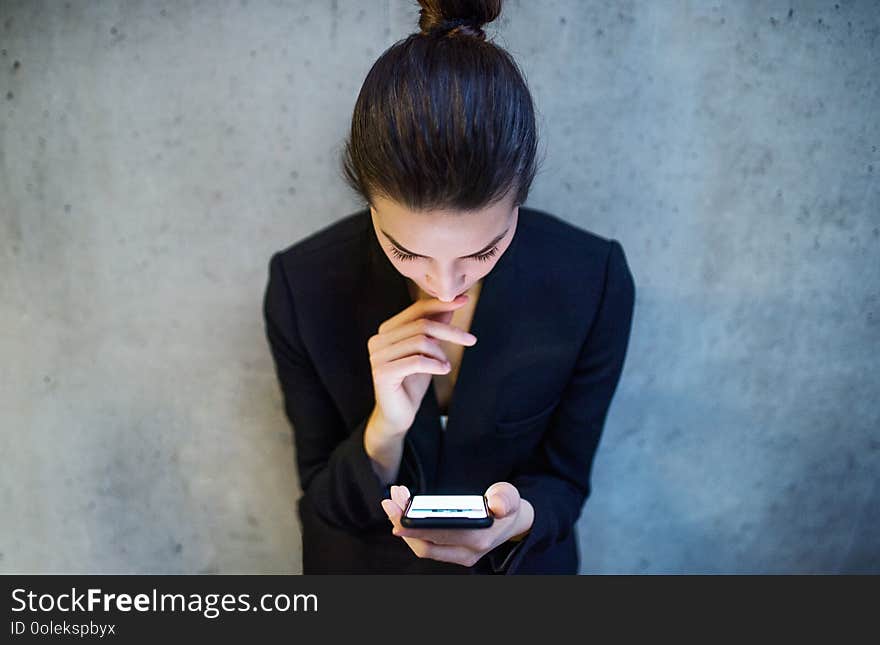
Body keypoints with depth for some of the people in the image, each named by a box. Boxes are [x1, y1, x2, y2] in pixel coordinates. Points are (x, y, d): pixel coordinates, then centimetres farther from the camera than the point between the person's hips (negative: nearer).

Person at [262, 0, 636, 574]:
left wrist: (517, 520, -33)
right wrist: (384, 428, -33)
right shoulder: (303, 287, -24)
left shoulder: (595, 283, -24)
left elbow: (564, 482, -12)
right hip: (361, 566, 0)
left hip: (519, 564, 1)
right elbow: (325, 501, -15)